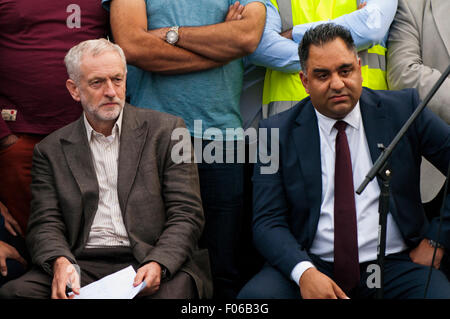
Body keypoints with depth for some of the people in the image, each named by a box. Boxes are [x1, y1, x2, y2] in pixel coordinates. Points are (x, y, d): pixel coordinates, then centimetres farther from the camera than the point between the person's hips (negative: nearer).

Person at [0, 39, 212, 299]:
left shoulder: (165, 131, 9)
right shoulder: (52, 150, 15)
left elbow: (187, 215, 3)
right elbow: (45, 222, 8)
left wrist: (157, 264, -17)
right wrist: (60, 262, -17)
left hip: (153, 261, -2)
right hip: (83, 265, 2)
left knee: (174, 290, -37)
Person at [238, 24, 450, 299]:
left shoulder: (403, 109, 6)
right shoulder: (278, 132, 5)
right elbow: (268, 222, 0)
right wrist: (304, 272, -20)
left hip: (396, 263, 0)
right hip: (313, 264, 0)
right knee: (254, 296, -28)